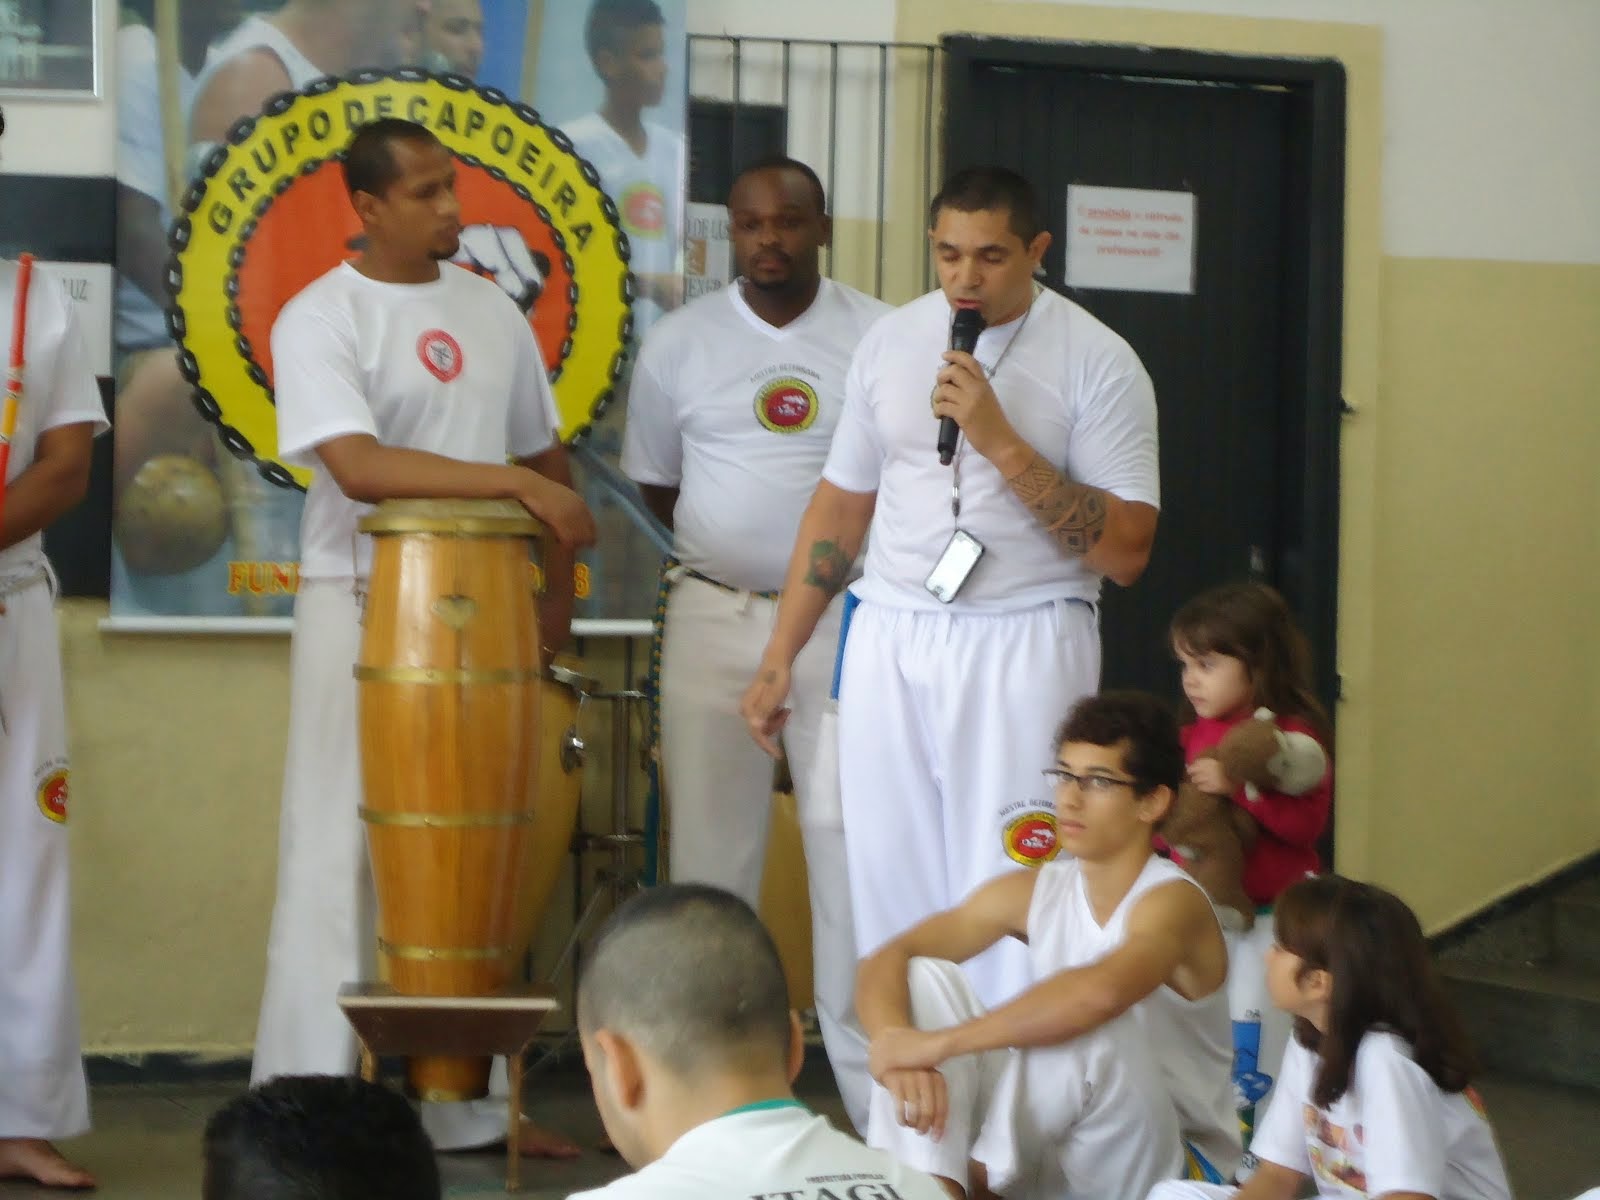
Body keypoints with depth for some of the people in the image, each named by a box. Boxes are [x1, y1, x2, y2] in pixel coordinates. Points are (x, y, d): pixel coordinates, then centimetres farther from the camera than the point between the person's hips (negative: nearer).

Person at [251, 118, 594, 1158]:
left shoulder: (490, 308, 11)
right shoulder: (320, 319, -9)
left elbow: (544, 453, 19)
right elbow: (358, 466, -22)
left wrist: (558, 589, 14)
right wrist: (517, 483, -25)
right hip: (363, 608, -5)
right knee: (345, 853, -4)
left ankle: (471, 1103, 16)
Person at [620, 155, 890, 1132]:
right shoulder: (680, 343, 5)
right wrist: (722, 549, 10)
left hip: (846, 616, -2)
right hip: (714, 614, 2)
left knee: (854, 847, -4)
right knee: (712, 844, 6)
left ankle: (875, 1079, 1)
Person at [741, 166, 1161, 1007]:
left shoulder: (1097, 363, -4)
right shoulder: (891, 342, 10)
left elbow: (1125, 551, -10)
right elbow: (840, 504, 18)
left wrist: (1002, 442, -17)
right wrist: (779, 658, 17)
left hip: (1021, 648, -4)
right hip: (890, 643, 4)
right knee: (887, 891, 4)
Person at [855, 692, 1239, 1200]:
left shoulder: (1173, 903, -20)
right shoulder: (1033, 892, 0)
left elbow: (1100, 992, -43)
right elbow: (887, 961, -5)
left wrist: (939, 1043, -41)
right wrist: (896, 1046, -29)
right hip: (1054, 1147, 6)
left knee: (1088, 1031, -36)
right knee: (923, 978, -11)